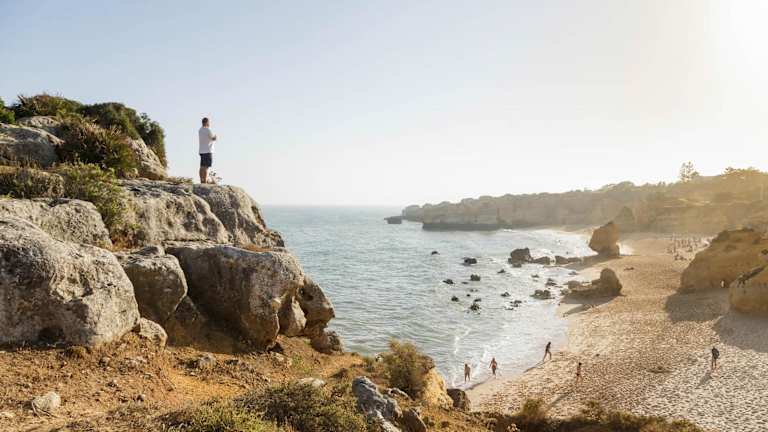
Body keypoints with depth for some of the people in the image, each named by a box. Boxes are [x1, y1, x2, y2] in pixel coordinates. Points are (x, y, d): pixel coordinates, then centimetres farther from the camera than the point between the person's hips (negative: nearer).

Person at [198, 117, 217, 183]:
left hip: (201, 151, 8)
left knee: (202, 167, 8)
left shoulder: (200, 130, 13)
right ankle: (205, 181, -11)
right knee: (205, 167, -9)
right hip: (207, 151, -8)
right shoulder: (208, 130, -12)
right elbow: (214, 138, -6)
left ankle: (202, 181, 10)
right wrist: (215, 136, 15)